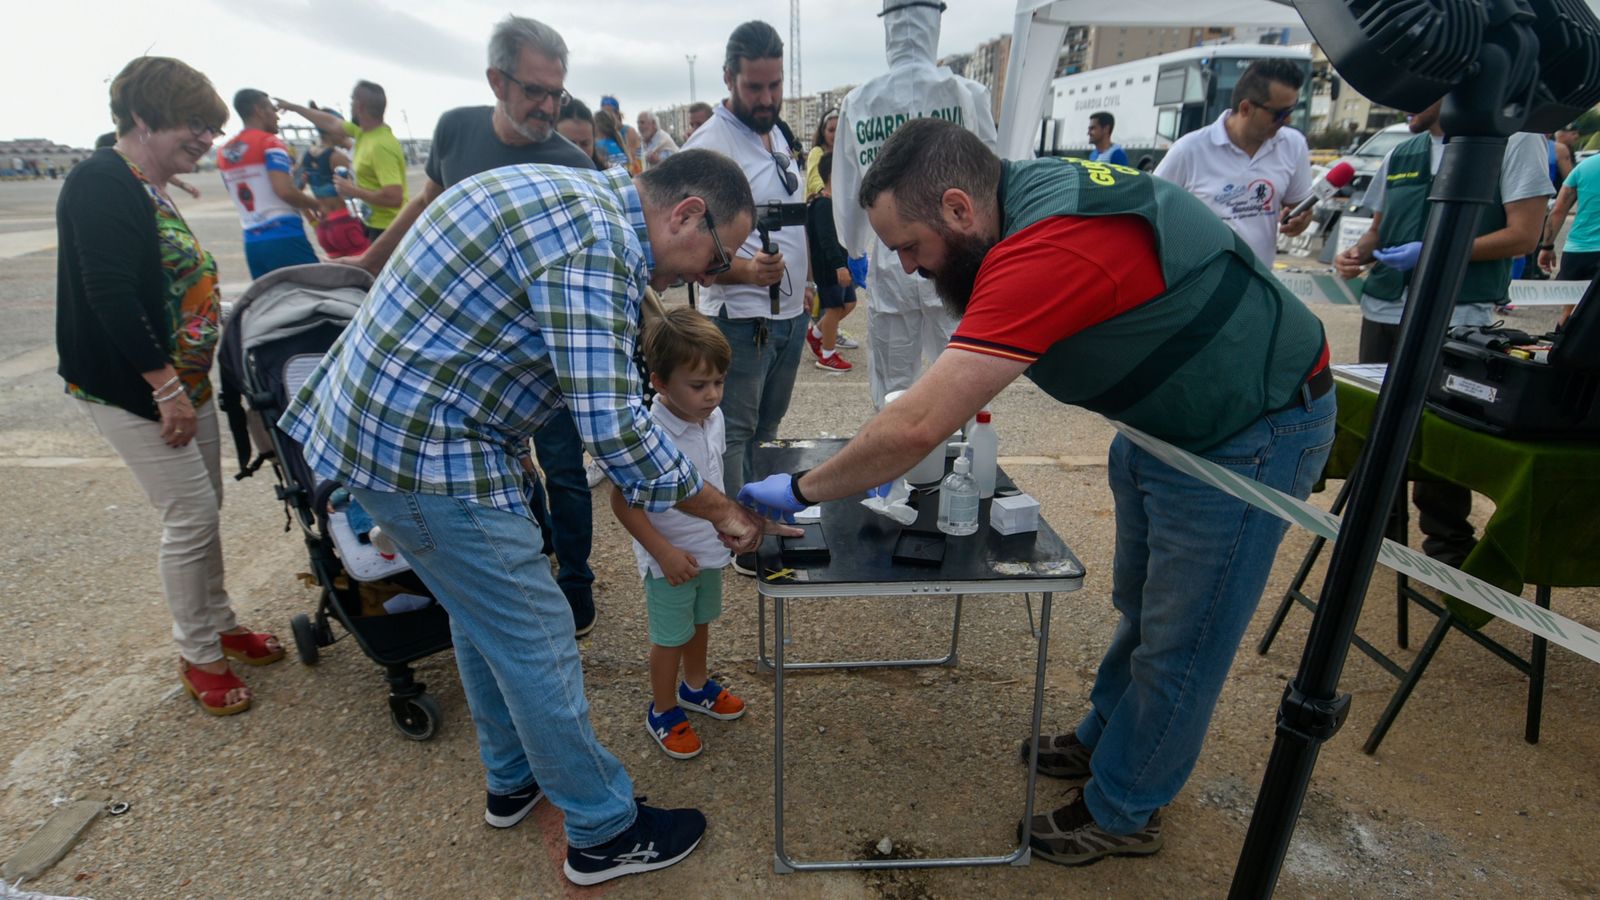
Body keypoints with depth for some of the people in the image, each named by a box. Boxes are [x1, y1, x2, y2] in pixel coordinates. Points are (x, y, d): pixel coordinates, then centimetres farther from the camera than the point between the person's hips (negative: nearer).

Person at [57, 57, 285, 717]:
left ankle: (221, 625, 31)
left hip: (183, 382, 9)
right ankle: (198, 657, 12)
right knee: (192, 514, -4)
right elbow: (110, 296, -24)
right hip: (131, 390, -9)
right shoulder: (101, 183, -16)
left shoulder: (150, 190, 12)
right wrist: (165, 386, -24)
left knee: (204, 507, 15)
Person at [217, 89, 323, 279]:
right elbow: (284, 190, -18)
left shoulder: (224, 152, 16)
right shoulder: (270, 142, -5)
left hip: (252, 241, 7)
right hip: (284, 238, -7)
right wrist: (315, 204, -2)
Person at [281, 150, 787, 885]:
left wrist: (511, 450, 21)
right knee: (537, 641, 2)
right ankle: (604, 832, 21)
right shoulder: (600, 239, -21)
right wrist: (719, 509, -12)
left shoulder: (577, 193, 12)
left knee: (486, 615, 22)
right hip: (423, 448, -11)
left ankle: (514, 781, 42)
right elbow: (611, 425, -26)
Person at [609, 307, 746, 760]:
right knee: (670, 637, 13)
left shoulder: (713, 418, -8)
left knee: (700, 622, 26)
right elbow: (623, 502, -24)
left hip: (709, 549, 7)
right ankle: (662, 712, 36)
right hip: (670, 559, -6)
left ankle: (696, 686, 51)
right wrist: (664, 552, -25)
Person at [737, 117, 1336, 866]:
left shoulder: (1045, 252, -35)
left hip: (1249, 431, -9)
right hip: (1162, 416, 9)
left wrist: (801, 490, -24)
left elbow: (916, 429, -36)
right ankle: (1103, 740, 43)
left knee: (1179, 640, 6)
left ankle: (1122, 812, 26)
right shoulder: (1027, 188, -7)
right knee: (1139, 607, 22)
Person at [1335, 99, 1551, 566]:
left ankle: (1449, 550, 18)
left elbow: (1522, 236, -8)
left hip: (1456, 319, -5)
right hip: (1383, 312, 5)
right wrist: (1357, 253, -1)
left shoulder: (1515, 140, -1)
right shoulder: (1400, 154, 14)